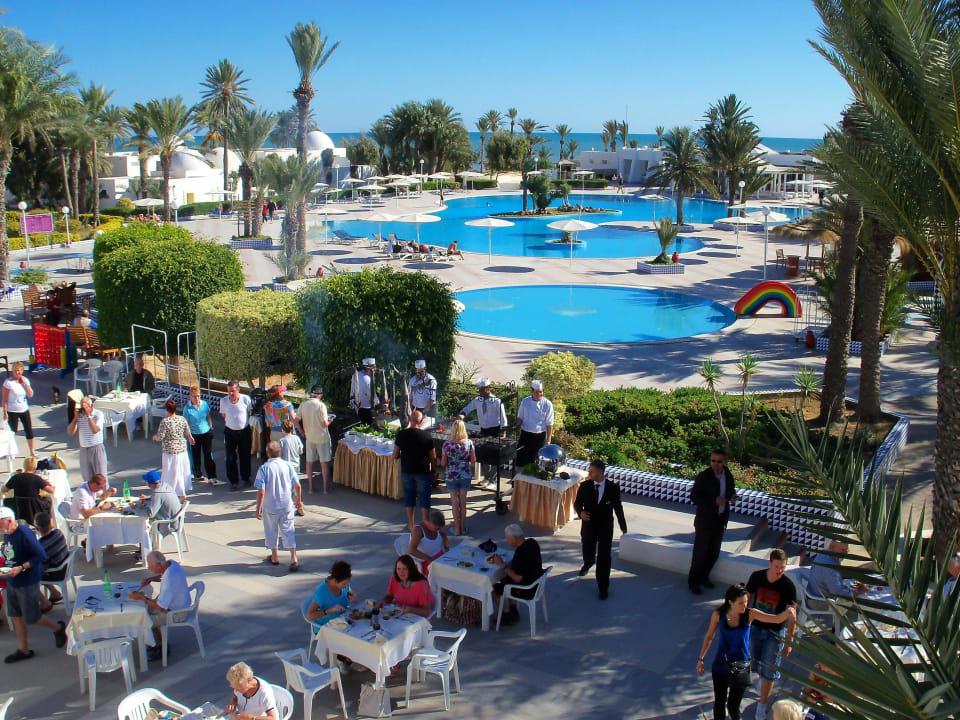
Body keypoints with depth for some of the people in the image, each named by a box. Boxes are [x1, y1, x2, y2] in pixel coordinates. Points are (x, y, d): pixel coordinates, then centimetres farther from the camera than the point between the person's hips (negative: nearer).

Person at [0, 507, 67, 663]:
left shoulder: (25, 534, -23)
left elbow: (41, 556, -23)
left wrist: (21, 568, -27)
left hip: (27, 582, -8)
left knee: (31, 618, 3)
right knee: (15, 615, 14)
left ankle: (58, 629, 26)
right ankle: (23, 649, 26)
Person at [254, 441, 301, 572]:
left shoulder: (264, 468, -13)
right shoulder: (287, 465, -4)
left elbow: (261, 491, -16)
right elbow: (297, 485, -2)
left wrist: (258, 508, -5)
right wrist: (298, 502, 12)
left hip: (270, 507, -2)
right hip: (287, 506, 2)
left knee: (271, 531, 17)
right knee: (289, 531, 7)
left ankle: (274, 557, 31)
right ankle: (294, 559, -1)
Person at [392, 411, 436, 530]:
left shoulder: (401, 434, -7)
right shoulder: (426, 436, -11)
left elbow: (395, 455, 0)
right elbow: (433, 457, -5)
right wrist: (434, 471, 8)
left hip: (406, 471, 2)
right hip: (423, 471, -2)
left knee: (409, 496, 14)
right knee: (424, 496, 9)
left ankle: (411, 525, 19)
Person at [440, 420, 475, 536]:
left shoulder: (447, 444, -16)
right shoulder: (469, 443, -11)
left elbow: (443, 463, -8)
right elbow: (473, 460, -3)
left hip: (452, 476, -2)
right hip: (466, 475, 2)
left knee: (455, 502, 10)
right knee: (463, 501, 14)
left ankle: (457, 528, 18)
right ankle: (463, 528, 22)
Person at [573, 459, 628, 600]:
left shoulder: (613, 488, -10)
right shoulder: (584, 486, -8)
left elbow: (618, 507, 2)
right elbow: (577, 503, 2)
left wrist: (623, 526, 12)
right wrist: (580, 512, -22)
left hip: (606, 527, -2)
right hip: (588, 525, 2)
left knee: (604, 558, -2)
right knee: (587, 552, 19)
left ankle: (603, 587, 12)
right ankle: (588, 564, 56)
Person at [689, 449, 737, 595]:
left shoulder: (727, 474, 0)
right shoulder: (703, 477, -17)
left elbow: (731, 489, 17)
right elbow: (694, 497, -17)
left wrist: (733, 496, -8)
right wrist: (714, 500, -27)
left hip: (720, 519, 6)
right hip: (705, 519, -6)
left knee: (714, 551, 15)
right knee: (700, 551, 1)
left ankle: (703, 577, 33)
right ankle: (693, 581, 16)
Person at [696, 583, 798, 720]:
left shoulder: (749, 614, -14)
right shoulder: (718, 615, -13)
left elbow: (777, 619, -26)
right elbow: (709, 637, 2)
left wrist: (787, 612, -47)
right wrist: (700, 659, 5)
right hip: (721, 665, 0)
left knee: (733, 705, 7)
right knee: (719, 703, 9)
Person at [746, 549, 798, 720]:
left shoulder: (788, 586, -21)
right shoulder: (757, 577, -13)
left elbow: (791, 616, -16)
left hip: (775, 632, -3)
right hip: (755, 628, 3)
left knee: (769, 672, 2)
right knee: (755, 665, 20)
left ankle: (762, 706, 19)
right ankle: (763, 680, 52)